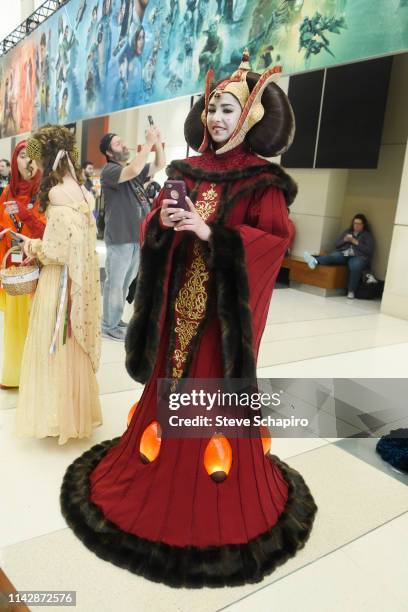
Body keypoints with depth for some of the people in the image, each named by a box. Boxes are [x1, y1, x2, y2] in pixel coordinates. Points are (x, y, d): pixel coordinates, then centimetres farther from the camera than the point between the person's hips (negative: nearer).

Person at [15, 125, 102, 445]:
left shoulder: (60, 197, -19)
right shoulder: (81, 192, 8)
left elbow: (57, 251, -21)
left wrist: (32, 246, -3)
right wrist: (39, 244, 13)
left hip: (62, 284, -9)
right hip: (80, 281, 9)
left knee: (57, 347, 5)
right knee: (73, 347, 19)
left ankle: (61, 413, 18)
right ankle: (75, 408, 33)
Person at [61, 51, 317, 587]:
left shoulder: (262, 182, -5)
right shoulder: (187, 171, 11)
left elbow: (274, 240, -15)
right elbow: (153, 229, 12)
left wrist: (210, 231, -22)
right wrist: (162, 221, -11)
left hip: (225, 303, -5)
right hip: (180, 297, 5)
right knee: (171, 377, 13)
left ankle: (220, 504, 25)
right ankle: (156, 476, 35)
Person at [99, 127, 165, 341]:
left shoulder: (135, 170, 16)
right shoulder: (109, 171, -9)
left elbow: (160, 165, 17)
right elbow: (134, 170, -27)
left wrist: (158, 142, 2)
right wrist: (148, 143, -21)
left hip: (136, 236, 8)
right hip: (120, 237, -8)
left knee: (125, 283, 16)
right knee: (115, 283, -1)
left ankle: (116, 320, 29)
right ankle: (109, 326, 9)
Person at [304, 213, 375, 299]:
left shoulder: (368, 235, 11)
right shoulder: (347, 231, 23)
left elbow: (369, 251, -2)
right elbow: (337, 244, 17)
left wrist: (356, 242, -7)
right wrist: (344, 240, -3)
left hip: (358, 257, -3)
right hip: (343, 254, 3)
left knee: (355, 266, -39)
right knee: (333, 256, -31)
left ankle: (351, 291, -32)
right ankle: (315, 261, -60)